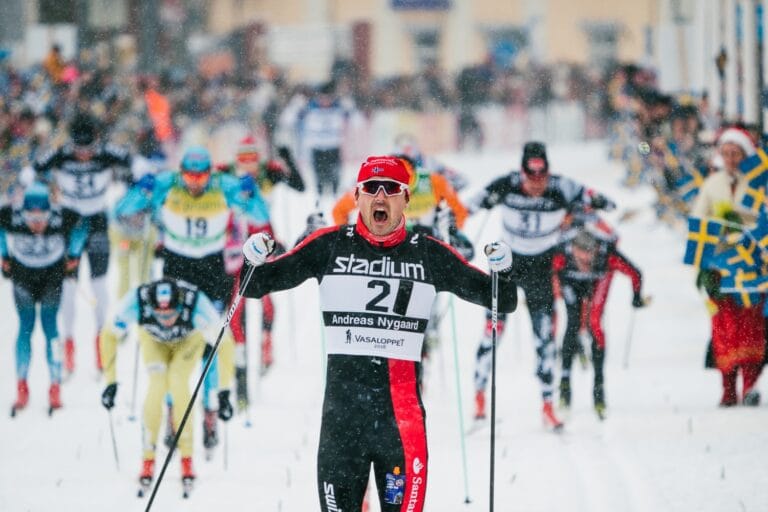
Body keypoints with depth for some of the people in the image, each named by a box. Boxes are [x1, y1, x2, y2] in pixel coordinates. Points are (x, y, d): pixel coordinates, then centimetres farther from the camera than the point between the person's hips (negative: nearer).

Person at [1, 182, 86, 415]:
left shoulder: (62, 218, -31)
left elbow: (79, 225, -6)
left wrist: (74, 255, 0)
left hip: (52, 276, -1)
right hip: (23, 275, 1)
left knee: (49, 326, -4)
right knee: (26, 327, 0)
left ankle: (55, 388, 2)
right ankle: (21, 387, 8)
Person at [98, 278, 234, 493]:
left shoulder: (197, 303, -43)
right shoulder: (136, 301, -40)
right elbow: (109, 336, -24)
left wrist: (224, 394, -33)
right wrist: (110, 382, -25)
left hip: (190, 339, -1)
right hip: (153, 339, 1)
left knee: (178, 384, -23)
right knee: (157, 386, -21)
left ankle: (186, 459, -11)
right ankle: (148, 460, -9)